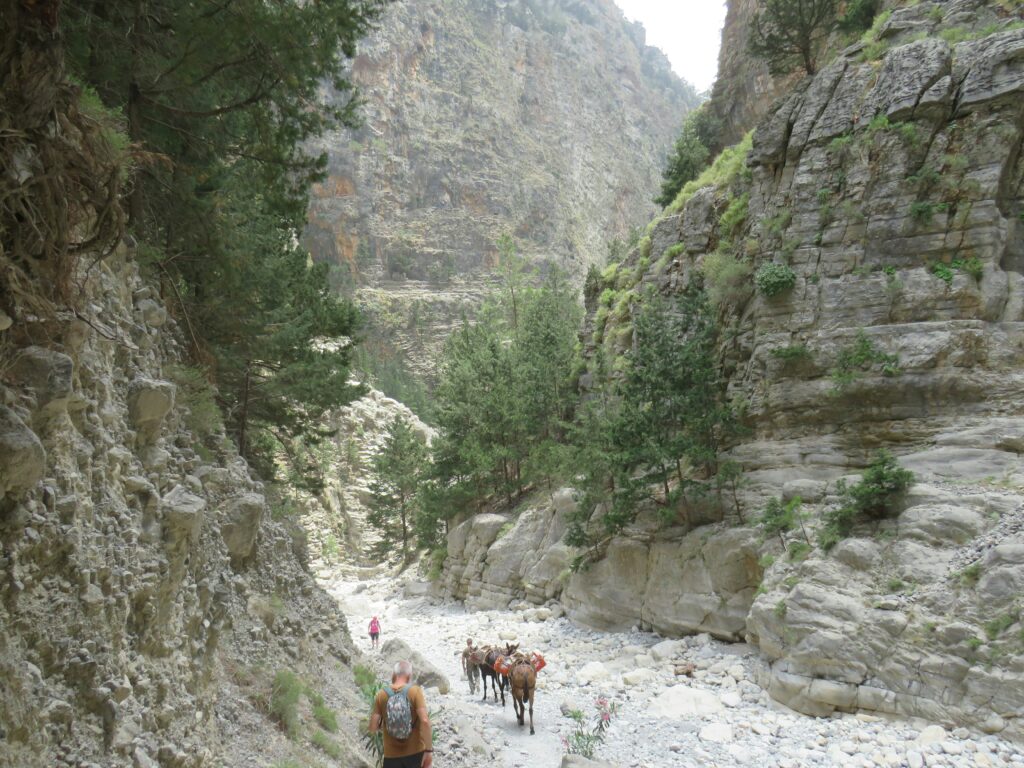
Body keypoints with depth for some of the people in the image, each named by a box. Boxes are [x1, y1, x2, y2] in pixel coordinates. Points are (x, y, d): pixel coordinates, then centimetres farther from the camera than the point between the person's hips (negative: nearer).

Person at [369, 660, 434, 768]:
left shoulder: (381, 695, -2)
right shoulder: (415, 691, -8)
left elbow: (373, 728, -1)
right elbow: (425, 721, -19)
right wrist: (428, 750, -15)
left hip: (391, 755, 1)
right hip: (415, 752, -1)